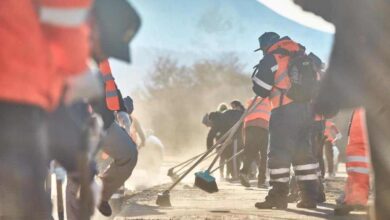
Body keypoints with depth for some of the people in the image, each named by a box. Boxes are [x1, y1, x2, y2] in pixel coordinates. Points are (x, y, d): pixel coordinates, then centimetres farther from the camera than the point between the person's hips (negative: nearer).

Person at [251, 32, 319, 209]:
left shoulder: (271, 59, -3)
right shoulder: (302, 56, 19)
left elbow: (260, 88, -5)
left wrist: (269, 91, 17)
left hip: (284, 110, -7)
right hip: (307, 110, 7)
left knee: (279, 152, -3)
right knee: (303, 151, 12)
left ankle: (279, 195, -7)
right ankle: (310, 196, 10)